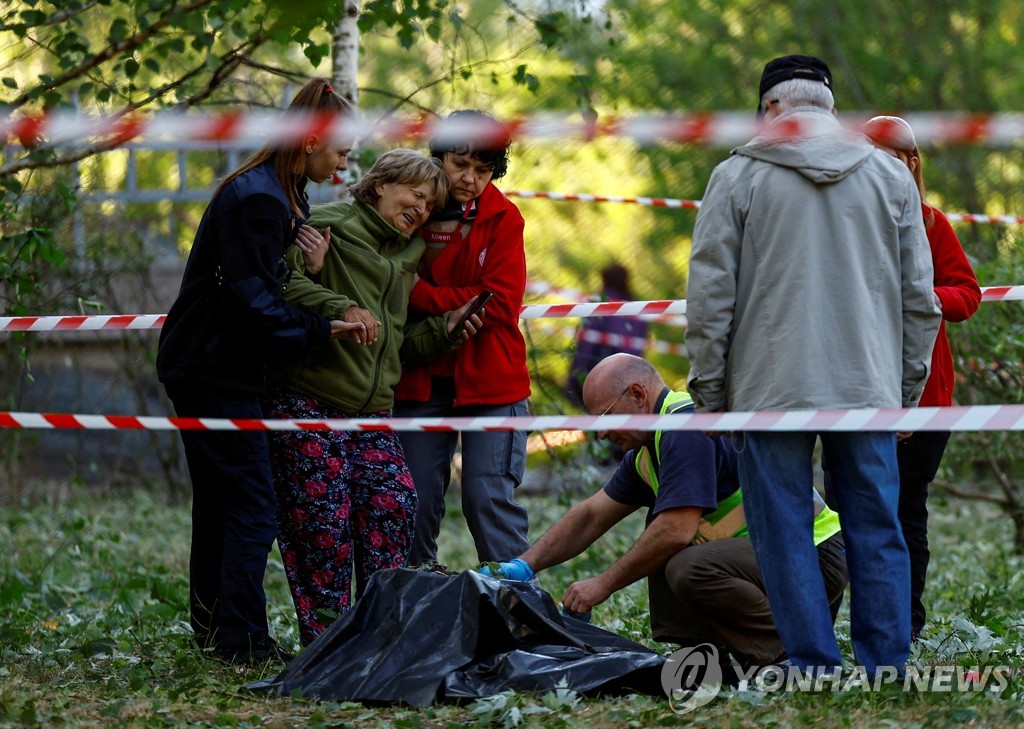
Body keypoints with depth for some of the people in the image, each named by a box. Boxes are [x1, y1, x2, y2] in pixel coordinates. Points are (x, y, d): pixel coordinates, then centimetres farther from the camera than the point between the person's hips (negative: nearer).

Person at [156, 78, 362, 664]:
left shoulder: (282, 195, 13)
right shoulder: (258, 199, -20)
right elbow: (252, 301, -24)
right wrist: (323, 328, -21)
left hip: (206, 369, 11)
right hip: (217, 372, -11)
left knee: (218, 508, 16)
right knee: (252, 508, -8)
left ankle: (212, 632, 24)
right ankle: (241, 641, -6)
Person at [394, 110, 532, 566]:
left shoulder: (502, 218, -3)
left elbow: (499, 304, -11)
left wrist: (419, 294, -12)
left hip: (489, 379, -3)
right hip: (419, 379, 3)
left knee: (488, 496, -5)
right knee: (416, 500, 5)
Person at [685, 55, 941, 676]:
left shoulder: (738, 175, 1)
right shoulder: (891, 174, 10)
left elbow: (710, 296, -1)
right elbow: (919, 296, 11)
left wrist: (709, 391, 6)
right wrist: (909, 386, 17)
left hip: (772, 391, -3)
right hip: (870, 388, 3)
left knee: (786, 536, 3)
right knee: (878, 535, 7)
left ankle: (816, 671, 3)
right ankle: (886, 673, 7)